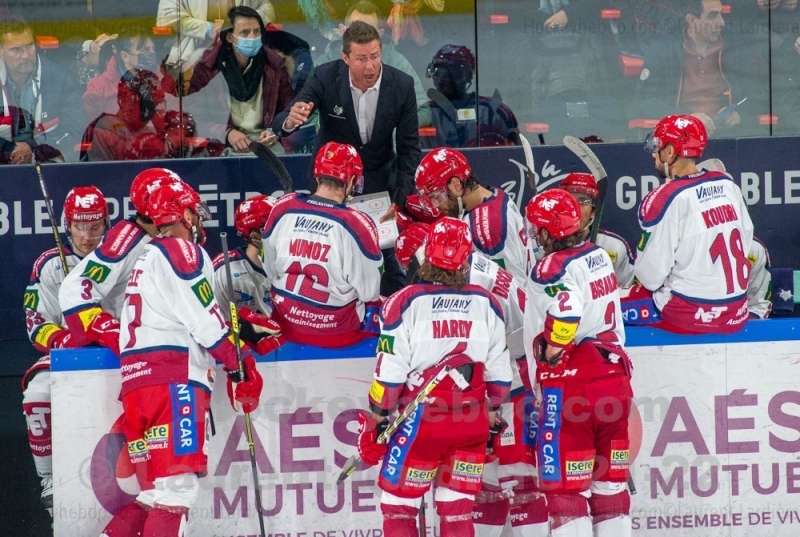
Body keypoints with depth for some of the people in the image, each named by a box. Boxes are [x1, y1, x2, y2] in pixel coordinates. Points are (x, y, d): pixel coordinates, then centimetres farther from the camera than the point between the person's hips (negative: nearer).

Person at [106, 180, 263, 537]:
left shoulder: (146, 257, 27)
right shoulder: (182, 252, -1)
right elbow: (205, 321, -8)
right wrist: (239, 364, 3)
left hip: (135, 381, 9)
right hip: (174, 380, -9)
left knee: (156, 491, 12)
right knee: (179, 489, -16)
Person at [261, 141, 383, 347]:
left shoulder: (282, 208, -11)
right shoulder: (358, 224, -23)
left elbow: (270, 270, 2)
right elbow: (369, 292, -12)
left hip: (286, 325, 4)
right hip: (337, 331, -4)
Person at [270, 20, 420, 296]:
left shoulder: (402, 85, -19)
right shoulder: (325, 78, -22)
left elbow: (409, 148, -9)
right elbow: (281, 124, -26)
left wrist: (401, 199, -19)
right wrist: (290, 120, -52)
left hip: (380, 179, 1)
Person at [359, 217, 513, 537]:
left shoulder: (406, 303, -10)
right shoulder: (486, 304, 1)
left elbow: (390, 372, -9)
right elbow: (499, 372, 7)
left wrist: (377, 418, 2)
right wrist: (492, 414, 21)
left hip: (420, 421, -4)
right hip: (471, 426, 4)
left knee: (398, 508, 7)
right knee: (458, 511, 12)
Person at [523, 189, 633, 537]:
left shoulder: (554, 267, -14)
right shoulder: (599, 256, 12)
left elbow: (565, 315, -30)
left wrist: (549, 354, -16)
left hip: (571, 385, -8)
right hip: (614, 375, 8)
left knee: (564, 483, -3)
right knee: (610, 478, 14)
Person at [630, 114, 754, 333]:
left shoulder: (664, 199, -17)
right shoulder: (728, 185, 2)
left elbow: (650, 276, -14)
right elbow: (746, 241, 11)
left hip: (689, 317, -6)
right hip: (736, 315, 6)